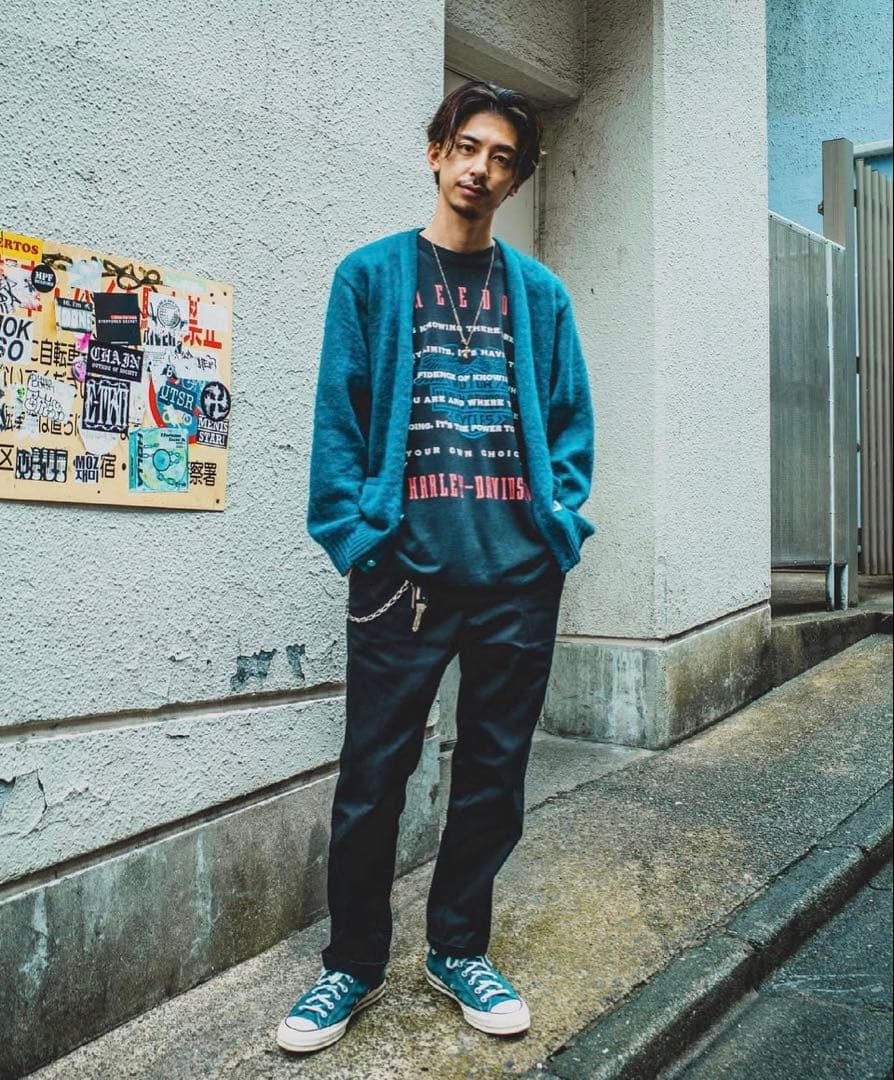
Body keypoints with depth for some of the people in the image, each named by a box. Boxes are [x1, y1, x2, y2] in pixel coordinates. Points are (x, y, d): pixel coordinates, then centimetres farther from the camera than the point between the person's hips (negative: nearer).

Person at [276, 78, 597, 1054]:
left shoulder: (540, 293, 13)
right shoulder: (371, 275, 5)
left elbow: (570, 420, 12)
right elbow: (338, 418, -1)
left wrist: (560, 519, -3)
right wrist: (358, 540, -10)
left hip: (520, 571, 3)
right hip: (406, 565, -3)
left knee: (494, 772, 11)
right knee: (373, 774, 4)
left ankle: (459, 948, 31)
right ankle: (353, 964, 25)